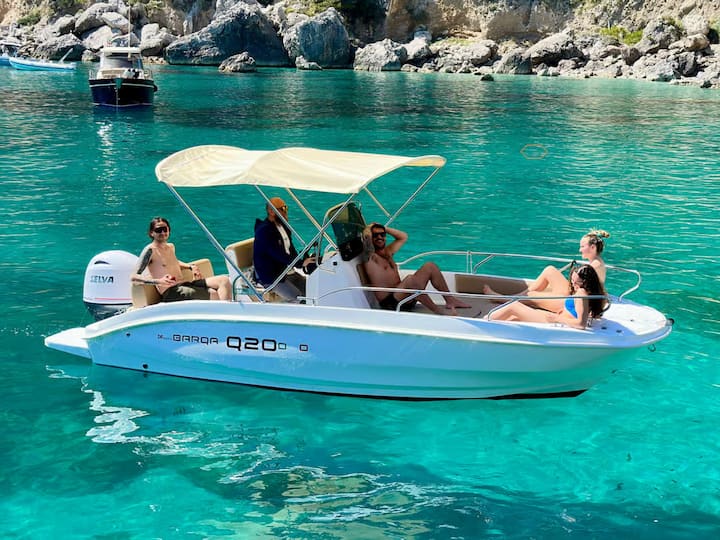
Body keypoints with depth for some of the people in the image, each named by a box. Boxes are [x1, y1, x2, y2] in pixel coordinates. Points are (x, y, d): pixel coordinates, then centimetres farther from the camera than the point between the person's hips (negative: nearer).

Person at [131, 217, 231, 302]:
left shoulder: (171, 246, 19)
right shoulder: (150, 250, -5)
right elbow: (134, 276, -13)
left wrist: (191, 266, 21)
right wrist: (158, 281, -27)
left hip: (184, 285, 9)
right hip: (171, 292, -9)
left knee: (224, 280, -8)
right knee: (214, 294, -29)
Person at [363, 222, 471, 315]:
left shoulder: (387, 252, 20)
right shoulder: (370, 257, -7)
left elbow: (403, 237, 30)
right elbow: (367, 236, -25)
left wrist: (385, 228, 22)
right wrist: (369, 228, -3)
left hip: (402, 294, 9)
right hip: (391, 303, -9)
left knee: (430, 266, 5)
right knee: (410, 279, -38)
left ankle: (450, 301, 2)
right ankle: (438, 311, -33)